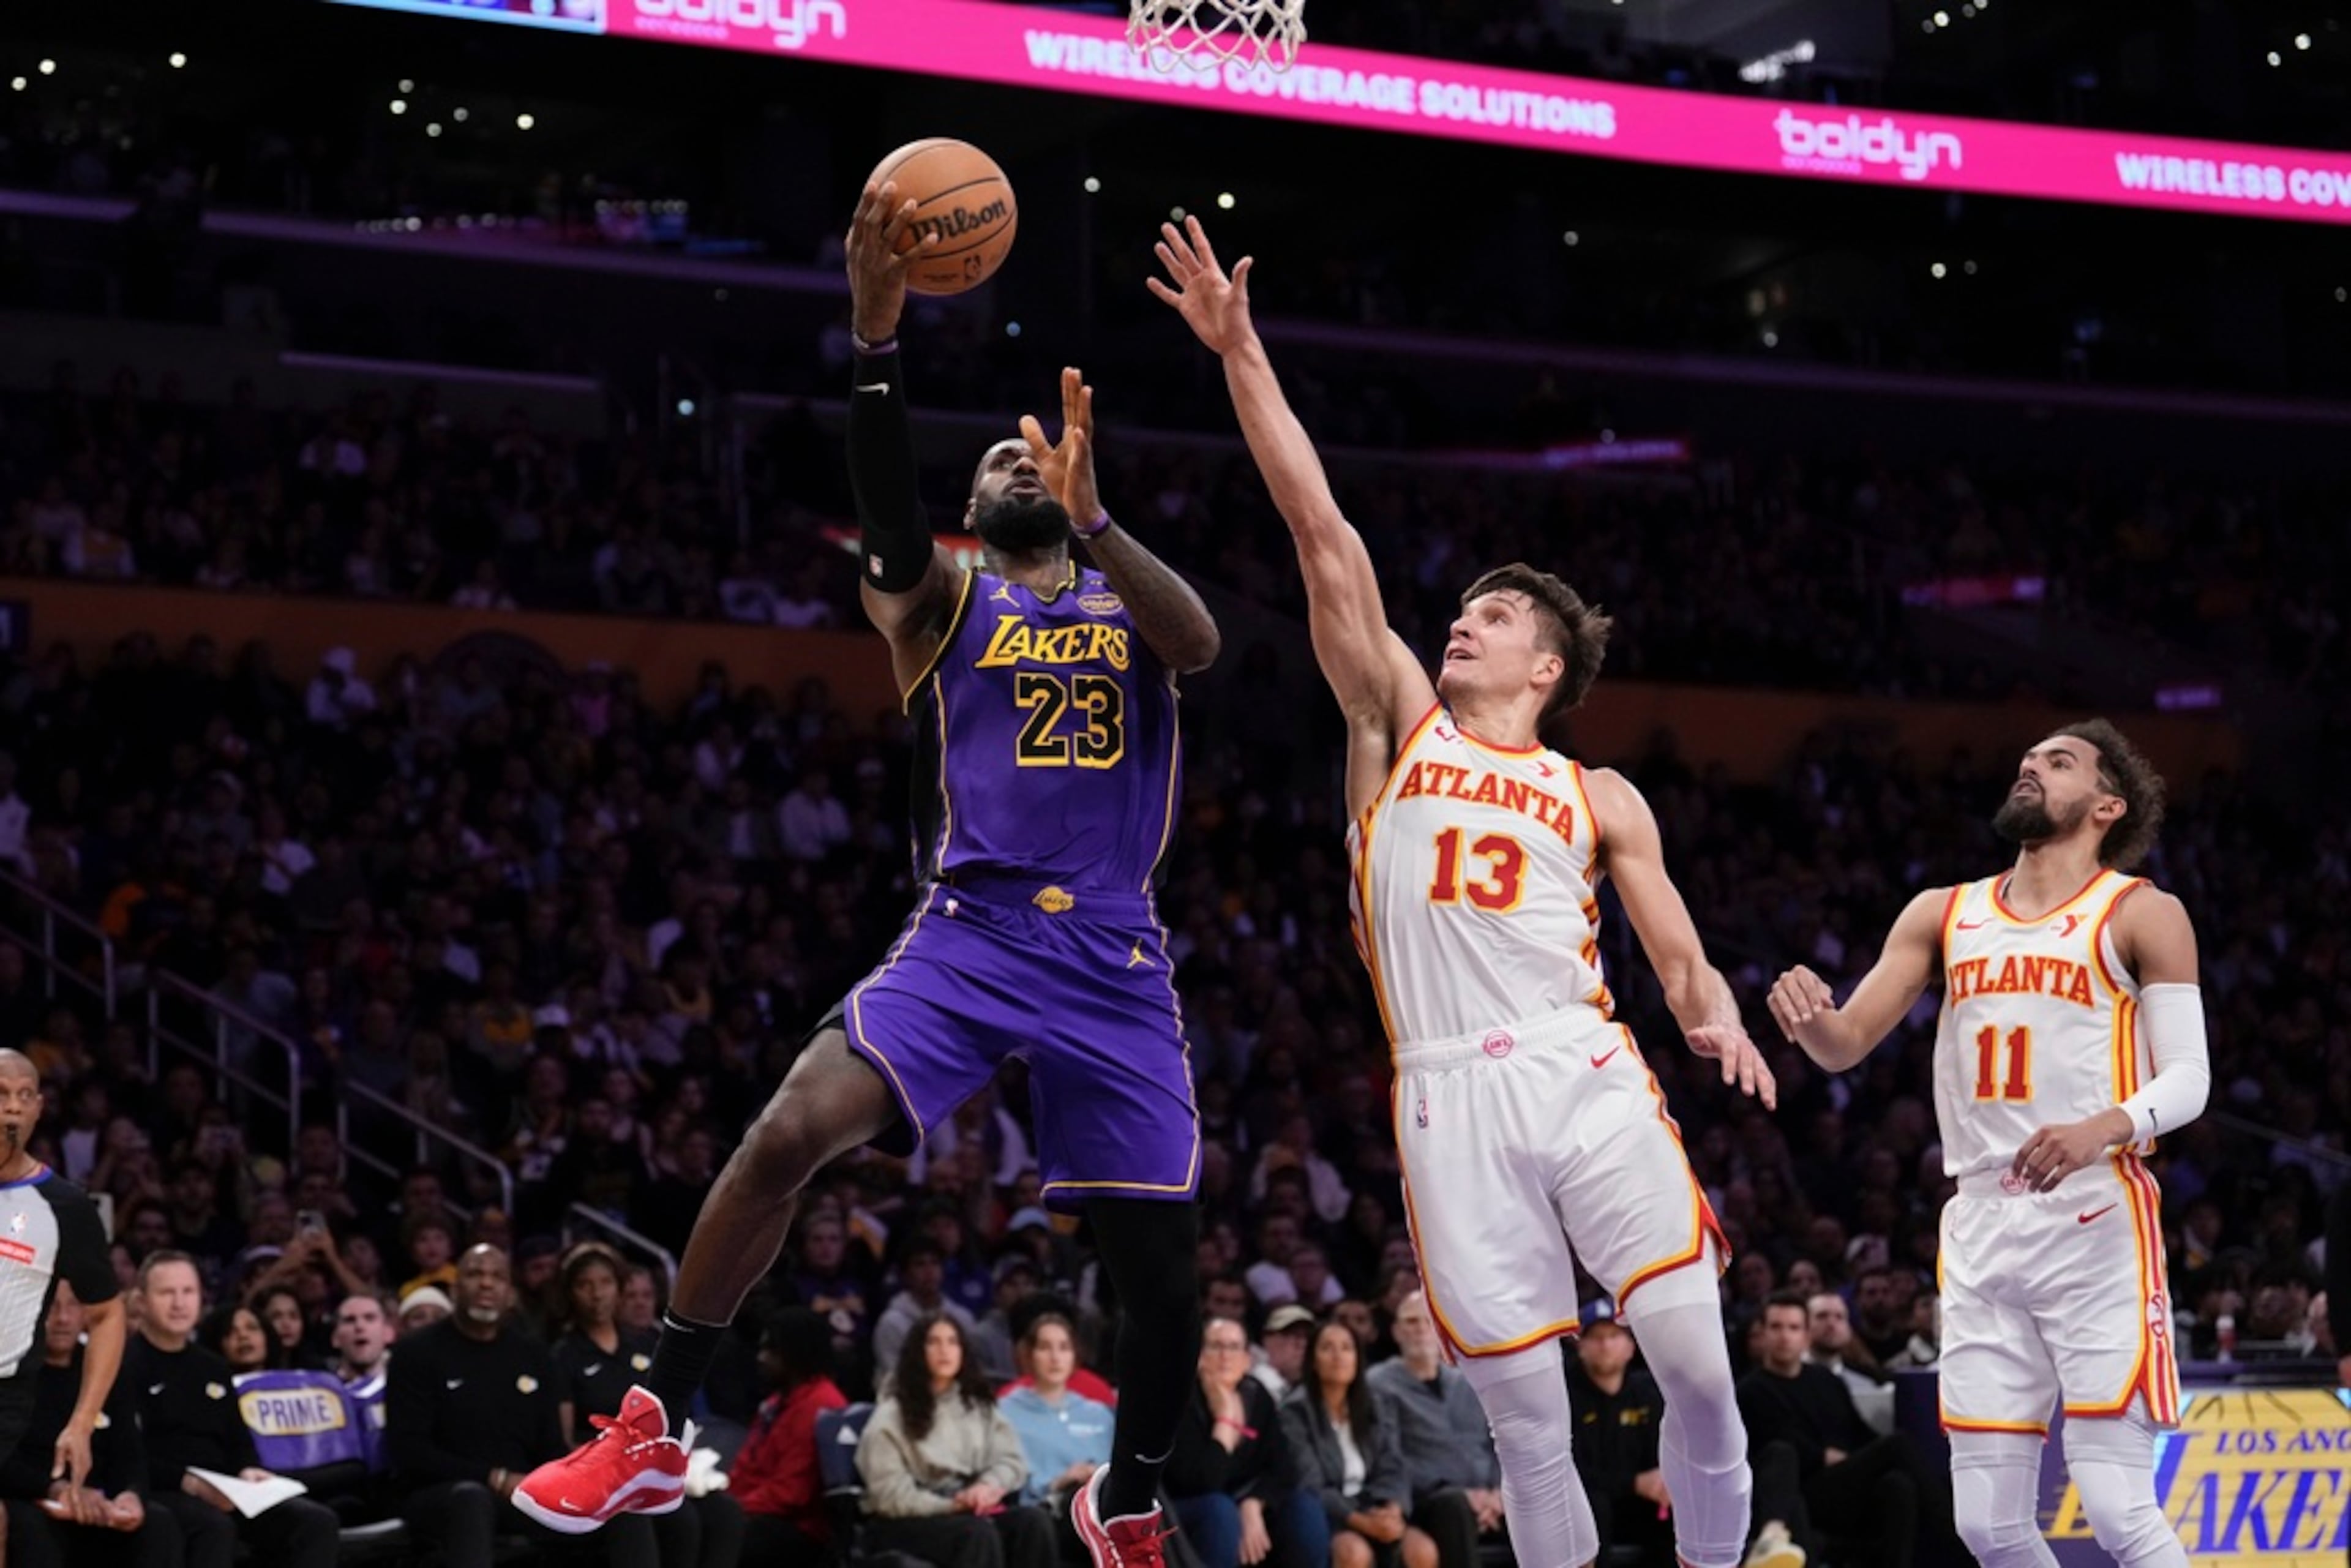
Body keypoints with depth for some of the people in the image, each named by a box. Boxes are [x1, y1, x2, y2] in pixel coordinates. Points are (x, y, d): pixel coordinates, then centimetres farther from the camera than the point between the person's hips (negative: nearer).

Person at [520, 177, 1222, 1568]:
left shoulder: (1128, 599, 16)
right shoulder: (946, 600, 11)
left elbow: (1201, 643, -9)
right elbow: (890, 524, -12)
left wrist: (1092, 516, -23)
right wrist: (878, 340, -28)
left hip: (1114, 961, 2)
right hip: (969, 934, -1)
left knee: (1163, 1268, 2)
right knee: (793, 1130, -24)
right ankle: (657, 1436, -16)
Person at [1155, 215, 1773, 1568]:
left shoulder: (1600, 799, 17)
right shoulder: (1401, 728, 16)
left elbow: (1683, 962, 15)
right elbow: (1325, 533, 9)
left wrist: (1723, 1025, -9)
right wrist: (1244, 357, 2)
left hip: (1586, 1076, 0)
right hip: (1450, 1097, 0)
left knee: (1697, 1361, -10)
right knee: (1525, 1415, -2)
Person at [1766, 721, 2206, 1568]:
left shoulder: (2142, 915, 2)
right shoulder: (1943, 914, 15)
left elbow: (2188, 1077, -4)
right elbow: (1847, 1046, 12)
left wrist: (2106, 1128, -25)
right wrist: (1808, 1018, -13)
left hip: (2098, 1224, -5)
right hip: (1981, 1233, 5)